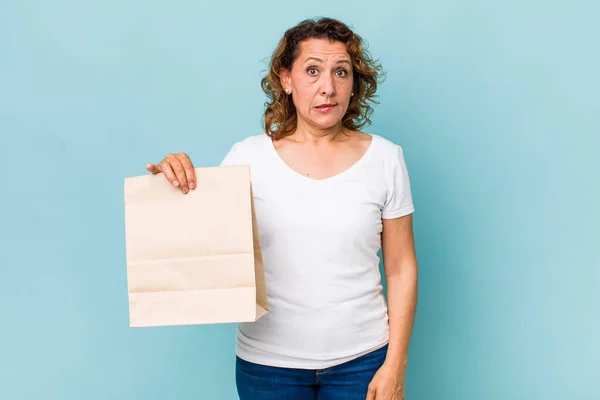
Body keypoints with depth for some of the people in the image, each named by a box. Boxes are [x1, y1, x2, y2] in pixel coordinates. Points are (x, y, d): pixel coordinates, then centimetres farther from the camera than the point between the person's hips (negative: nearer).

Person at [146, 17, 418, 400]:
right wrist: (176, 183, -19)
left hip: (361, 358, 0)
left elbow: (401, 268, -1)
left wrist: (395, 366, -3)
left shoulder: (384, 157, -4)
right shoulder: (249, 156, -5)